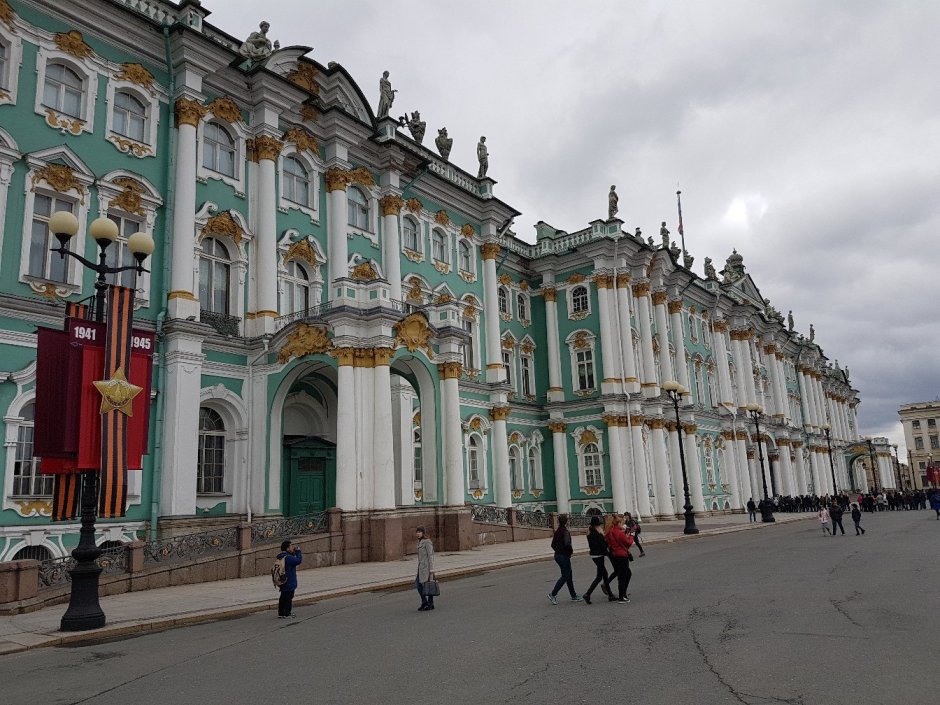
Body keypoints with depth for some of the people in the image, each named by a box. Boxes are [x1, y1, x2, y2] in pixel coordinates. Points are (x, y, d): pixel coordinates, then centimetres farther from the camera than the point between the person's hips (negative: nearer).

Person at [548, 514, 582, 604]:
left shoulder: (557, 531, 9)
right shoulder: (565, 532, -18)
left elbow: (553, 545, 13)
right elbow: (567, 544, -30)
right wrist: (571, 550, -13)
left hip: (558, 555, 9)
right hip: (564, 556, -9)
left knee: (569, 575, 16)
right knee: (565, 576, 0)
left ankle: (574, 596, 22)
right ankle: (553, 594, -2)